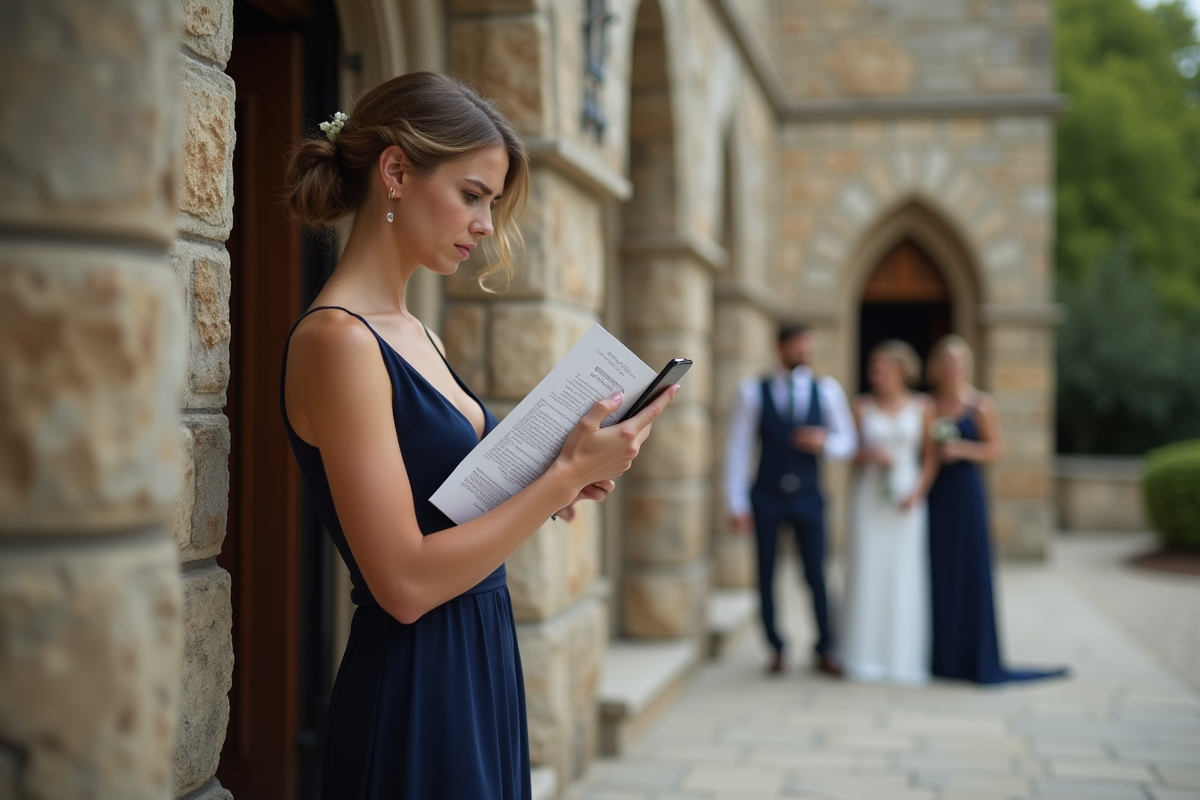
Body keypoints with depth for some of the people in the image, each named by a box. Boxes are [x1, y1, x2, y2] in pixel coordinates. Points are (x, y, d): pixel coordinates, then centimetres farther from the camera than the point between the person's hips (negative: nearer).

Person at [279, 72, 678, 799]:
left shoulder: (417, 336, 10)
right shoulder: (338, 339, -17)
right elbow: (405, 583, -22)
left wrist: (553, 491, 0)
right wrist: (566, 474, -18)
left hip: (479, 672, 9)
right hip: (414, 692, -9)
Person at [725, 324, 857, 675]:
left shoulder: (827, 389, 3)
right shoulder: (752, 390, -3)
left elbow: (848, 442, 8)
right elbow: (738, 449, -2)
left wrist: (825, 442, -15)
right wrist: (737, 505, -5)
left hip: (808, 498, 1)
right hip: (766, 498, -1)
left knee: (816, 576, 2)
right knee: (766, 577, 6)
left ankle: (824, 650, 18)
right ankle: (776, 649, 21)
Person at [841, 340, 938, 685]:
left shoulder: (923, 407, 1)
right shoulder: (862, 406, 3)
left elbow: (931, 457, 1)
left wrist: (917, 493, -11)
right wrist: (870, 455, -14)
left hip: (906, 501, 0)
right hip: (869, 498, 1)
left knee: (905, 576, 1)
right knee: (868, 574, 0)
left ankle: (903, 659, 9)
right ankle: (867, 659, 8)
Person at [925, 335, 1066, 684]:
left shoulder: (981, 404, 1)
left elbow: (996, 448, -2)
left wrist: (961, 450, -14)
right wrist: (931, 451, -6)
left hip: (966, 493, -2)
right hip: (933, 496, 3)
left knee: (970, 572, -1)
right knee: (936, 574, 2)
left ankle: (975, 658, 6)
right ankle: (939, 655, 10)